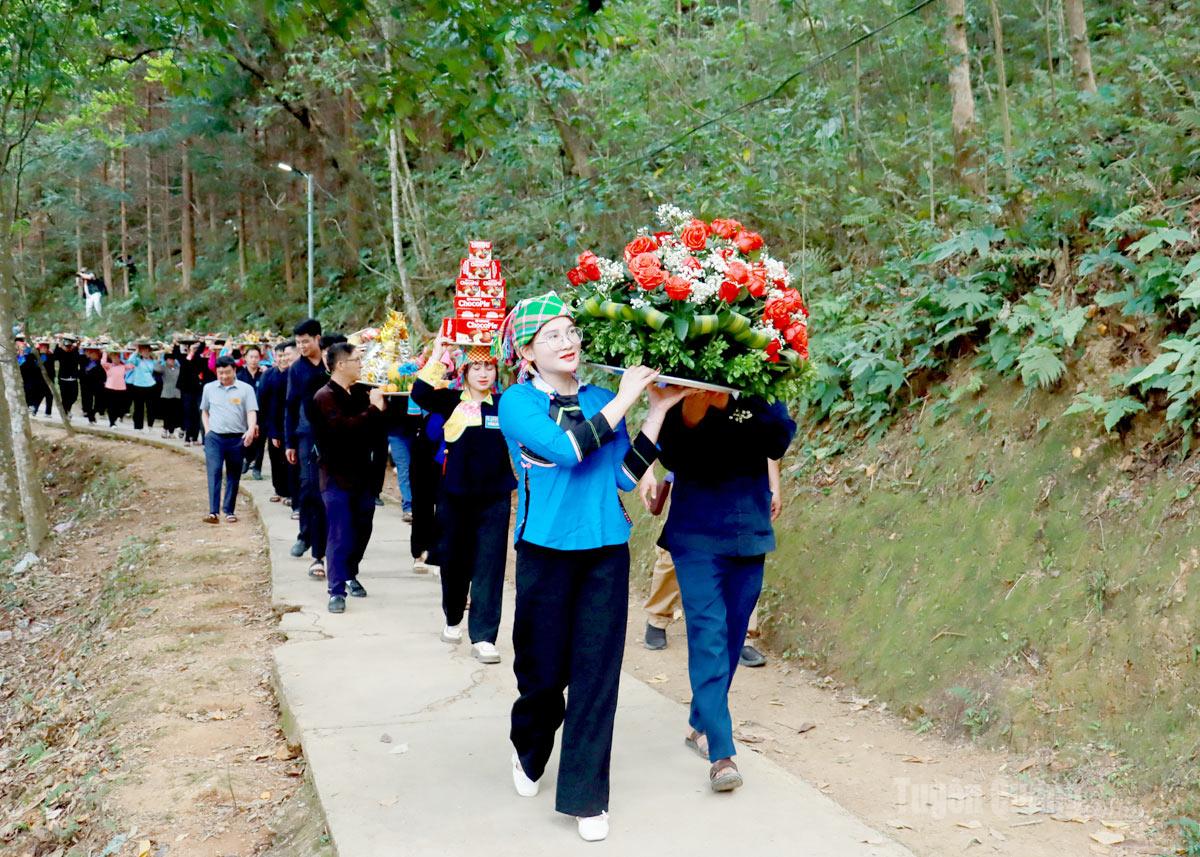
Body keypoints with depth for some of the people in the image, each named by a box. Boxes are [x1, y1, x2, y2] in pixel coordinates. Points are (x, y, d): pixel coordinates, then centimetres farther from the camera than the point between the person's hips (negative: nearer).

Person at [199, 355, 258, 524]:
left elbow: (252, 412, -8)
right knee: (214, 472, -10)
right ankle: (213, 512, -15)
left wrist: (251, 430, -26)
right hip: (214, 437, 1)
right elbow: (204, 411, 19)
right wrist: (207, 430, 6)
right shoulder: (209, 388, 7)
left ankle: (229, 510, 18)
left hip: (237, 439, -1)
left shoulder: (245, 389, -1)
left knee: (233, 475, 8)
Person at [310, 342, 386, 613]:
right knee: (340, 536, -6)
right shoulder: (325, 397, -11)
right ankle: (337, 591, 0)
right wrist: (373, 410, -21)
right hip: (337, 477, -7)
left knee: (362, 530, 14)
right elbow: (343, 427, -27)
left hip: (362, 474, 7)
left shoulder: (361, 393, 9)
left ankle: (350, 575, 34)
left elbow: (376, 432, 10)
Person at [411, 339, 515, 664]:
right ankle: (453, 619, 36)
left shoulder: (505, 404, 4)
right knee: (454, 561, 14)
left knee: (489, 566, -3)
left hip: (496, 497, 0)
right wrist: (437, 355, -18)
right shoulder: (451, 401, -1)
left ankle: (483, 637, 1)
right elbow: (420, 394, -17)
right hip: (455, 496, 0)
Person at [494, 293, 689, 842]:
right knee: (544, 672, 8)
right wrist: (627, 397, -16)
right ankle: (528, 753, 40)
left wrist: (659, 409, -5)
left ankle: (587, 797, 14)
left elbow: (626, 475, 0)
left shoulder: (601, 400, 7)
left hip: (606, 551, 3)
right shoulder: (518, 402, -5)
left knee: (597, 674, 2)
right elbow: (568, 448, -21)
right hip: (546, 551, -3)